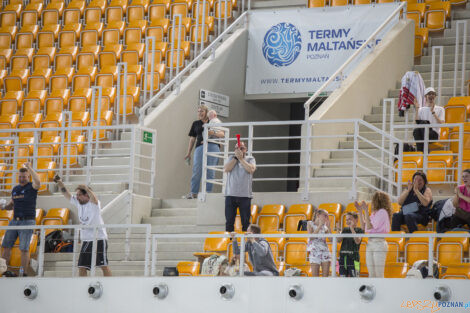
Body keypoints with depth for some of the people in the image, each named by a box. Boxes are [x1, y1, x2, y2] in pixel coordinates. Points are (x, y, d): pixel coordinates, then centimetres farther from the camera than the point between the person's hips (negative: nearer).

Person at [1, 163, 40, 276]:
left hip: (27, 222, -6)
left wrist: (30, 168, -26)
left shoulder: (32, 187, -6)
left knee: (24, 249, -8)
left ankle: (23, 273, 0)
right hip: (14, 221, 6)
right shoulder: (15, 189, 14)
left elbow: (38, 182, -31)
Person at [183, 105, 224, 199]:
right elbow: (192, 139, 22)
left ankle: (208, 193, -4)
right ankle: (193, 193, -7)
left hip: (212, 147, -1)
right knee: (197, 171, -7)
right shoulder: (196, 124, 21)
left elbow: (222, 134, 6)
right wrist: (188, 153, 18)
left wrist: (213, 133, -15)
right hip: (200, 148, 1)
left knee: (210, 172, -5)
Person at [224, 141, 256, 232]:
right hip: (231, 194, 1)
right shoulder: (231, 158, 13)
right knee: (229, 220, 1)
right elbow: (226, 169, -3)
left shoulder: (250, 159, 8)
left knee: (245, 221, 0)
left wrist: (241, 159, -7)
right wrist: (236, 158, -5)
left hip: (245, 195, -1)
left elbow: (251, 169, -11)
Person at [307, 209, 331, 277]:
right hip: (314, 251, -3)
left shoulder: (324, 226, 13)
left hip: (325, 250, 3)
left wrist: (328, 227, -1)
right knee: (315, 277, -6)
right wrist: (320, 226, -9)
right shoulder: (310, 223, 5)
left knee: (325, 276, -2)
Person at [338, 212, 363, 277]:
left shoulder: (359, 230, 0)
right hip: (343, 257, 5)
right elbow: (339, 240, 4)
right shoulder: (345, 230, 14)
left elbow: (357, 241, -16)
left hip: (353, 257, -5)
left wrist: (352, 229, -17)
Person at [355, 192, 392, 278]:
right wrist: (360, 211, 18)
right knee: (371, 274, 8)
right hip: (370, 243, 9)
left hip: (379, 243, -9)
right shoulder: (374, 213, 16)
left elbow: (369, 227, -16)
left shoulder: (382, 212, -10)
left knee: (379, 275, -8)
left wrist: (366, 211, -14)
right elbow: (364, 225, 21)